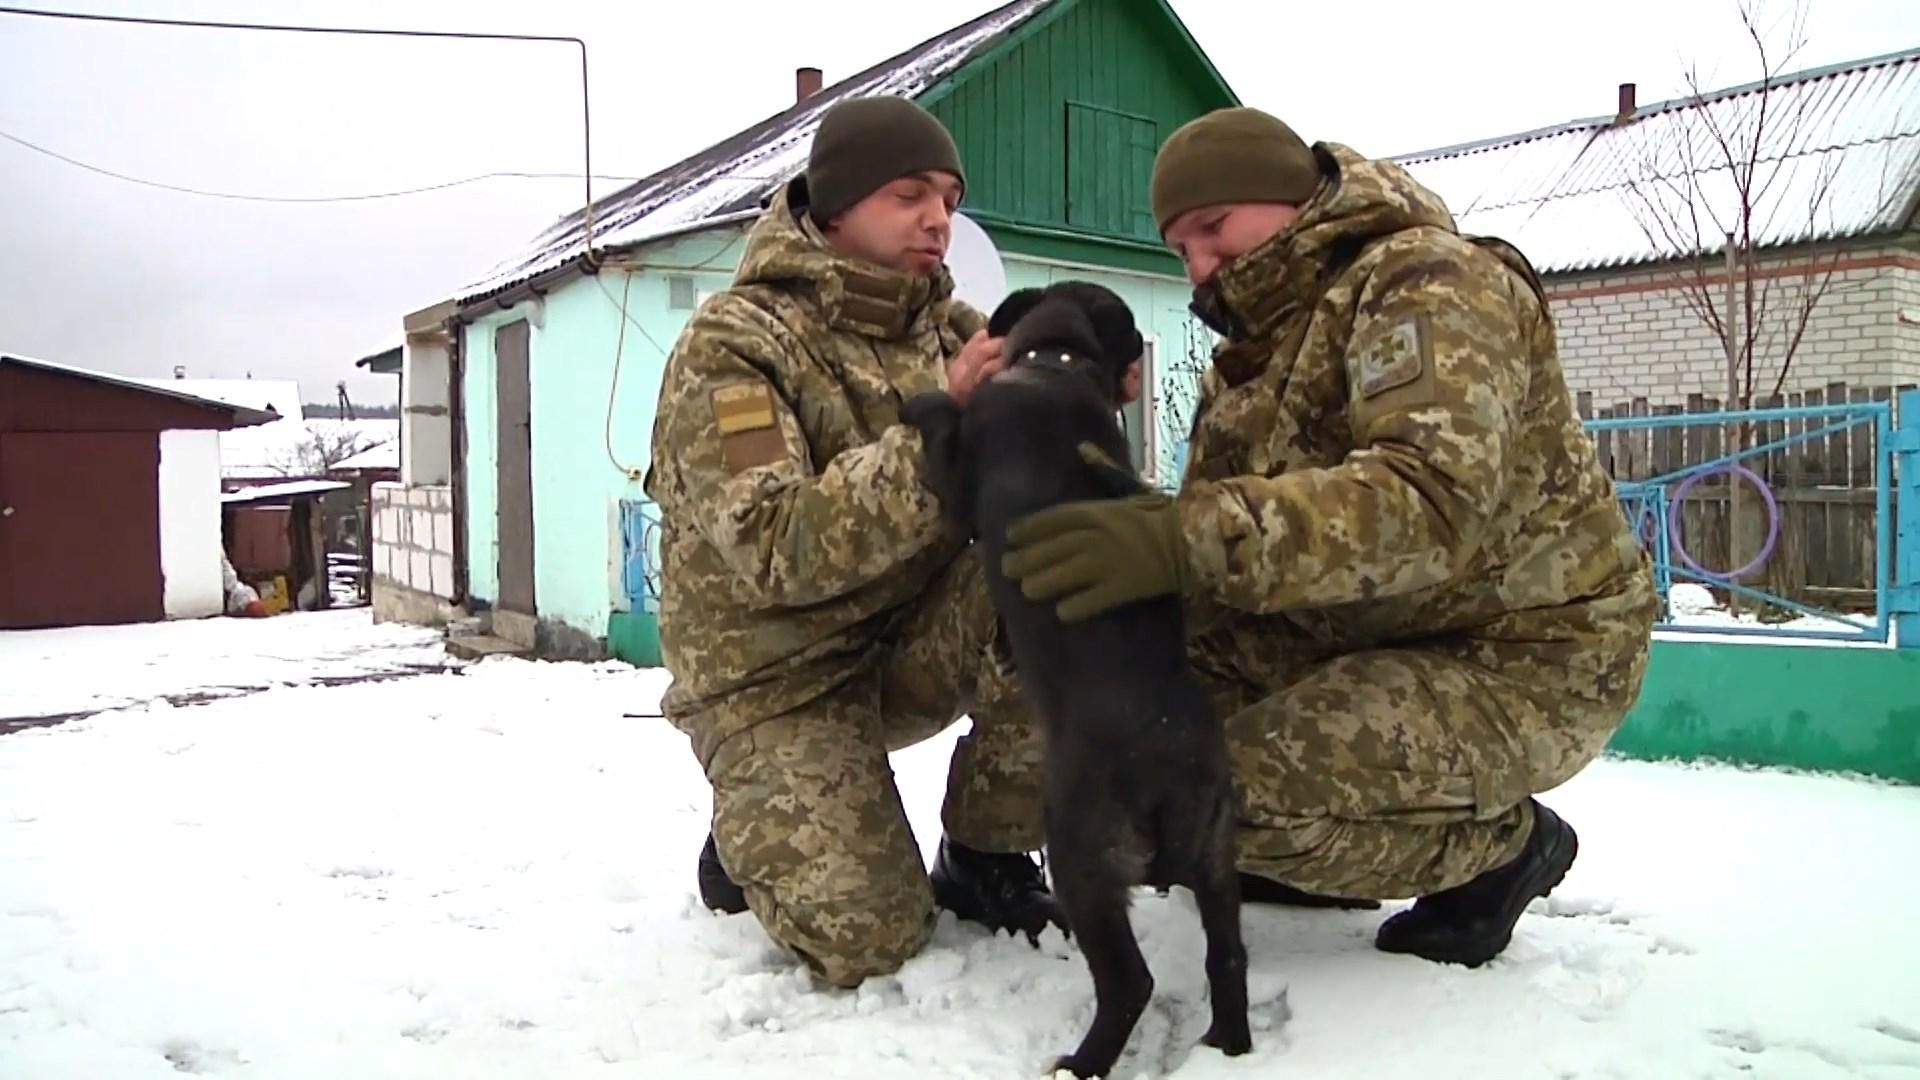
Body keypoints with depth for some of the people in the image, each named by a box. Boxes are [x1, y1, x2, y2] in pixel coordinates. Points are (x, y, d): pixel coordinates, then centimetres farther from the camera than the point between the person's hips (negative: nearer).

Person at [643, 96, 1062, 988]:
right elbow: (773, 547, -28)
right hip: (780, 675, -5)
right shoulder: (731, 344, -15)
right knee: (870, 940, -17)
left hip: (914, 639, 5)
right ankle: (755, 835, 17)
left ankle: (984, 859, -5)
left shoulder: (950, 331, 2)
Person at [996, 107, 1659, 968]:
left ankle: (1503, 844, 1)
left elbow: (1435, 500, -35)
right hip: (1386, 637, 8)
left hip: (1526, 661, -8)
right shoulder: (1256, 350, 12)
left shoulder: (1426, 280, -16)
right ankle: (1323, 854, 8)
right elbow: (1224, 521, 2)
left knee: (1243, 796, -24)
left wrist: (1188, 539, -44)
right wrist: (1141, 529, -20)